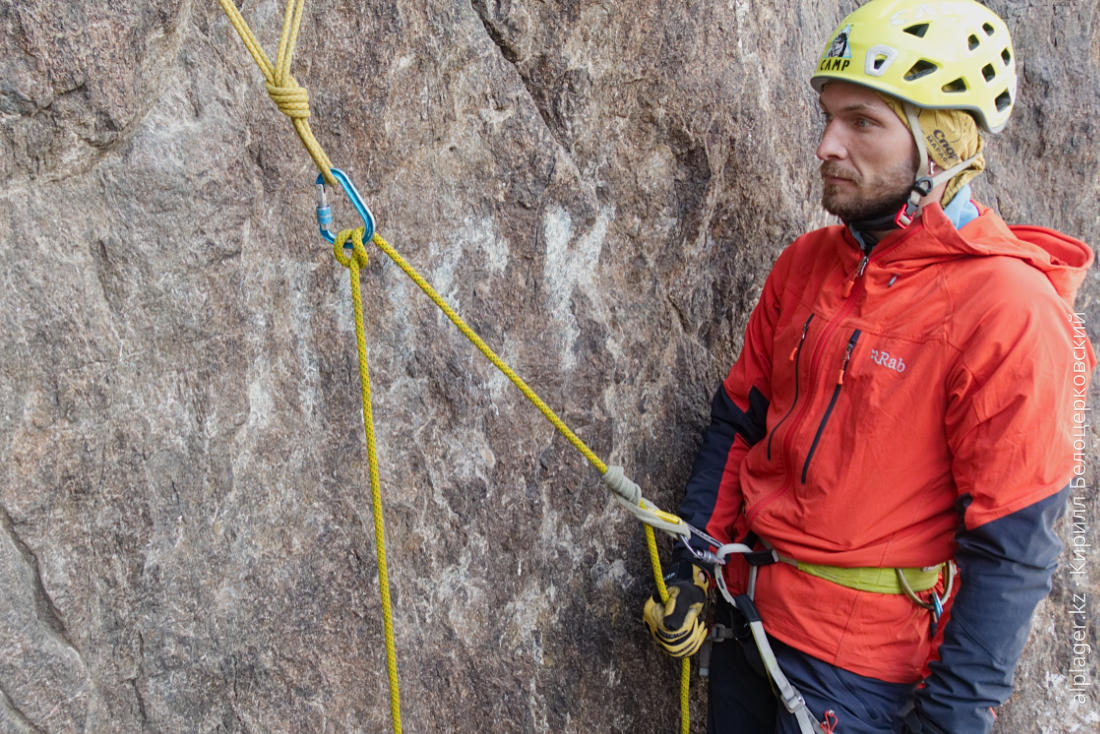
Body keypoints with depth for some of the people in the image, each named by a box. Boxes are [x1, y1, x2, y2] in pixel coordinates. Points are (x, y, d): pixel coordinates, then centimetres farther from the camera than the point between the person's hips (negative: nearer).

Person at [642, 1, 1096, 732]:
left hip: (860, 655, -6)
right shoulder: (807, 263, 1)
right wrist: (693, 567, 4)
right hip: (749, 609, 6)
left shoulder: (1011, 312, -19)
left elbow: (1012, 549, -18)